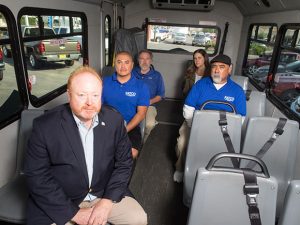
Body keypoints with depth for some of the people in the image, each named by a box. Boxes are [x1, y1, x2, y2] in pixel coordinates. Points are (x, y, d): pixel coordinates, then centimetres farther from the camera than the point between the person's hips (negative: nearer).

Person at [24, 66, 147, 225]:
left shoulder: (115, 120, -9)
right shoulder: (45, 126, -16)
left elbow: (124, 162, -2)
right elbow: (37, 177, -13)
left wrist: (107, 201, -13)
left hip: (106, 195, 2)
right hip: (60, 204, -1)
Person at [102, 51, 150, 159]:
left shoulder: (141, 86, 2)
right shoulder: (104, 82, 6)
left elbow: (141, 113, -3)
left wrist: (124, 130, -16)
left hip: (130, 127, -1)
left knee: (132, 153, -26)